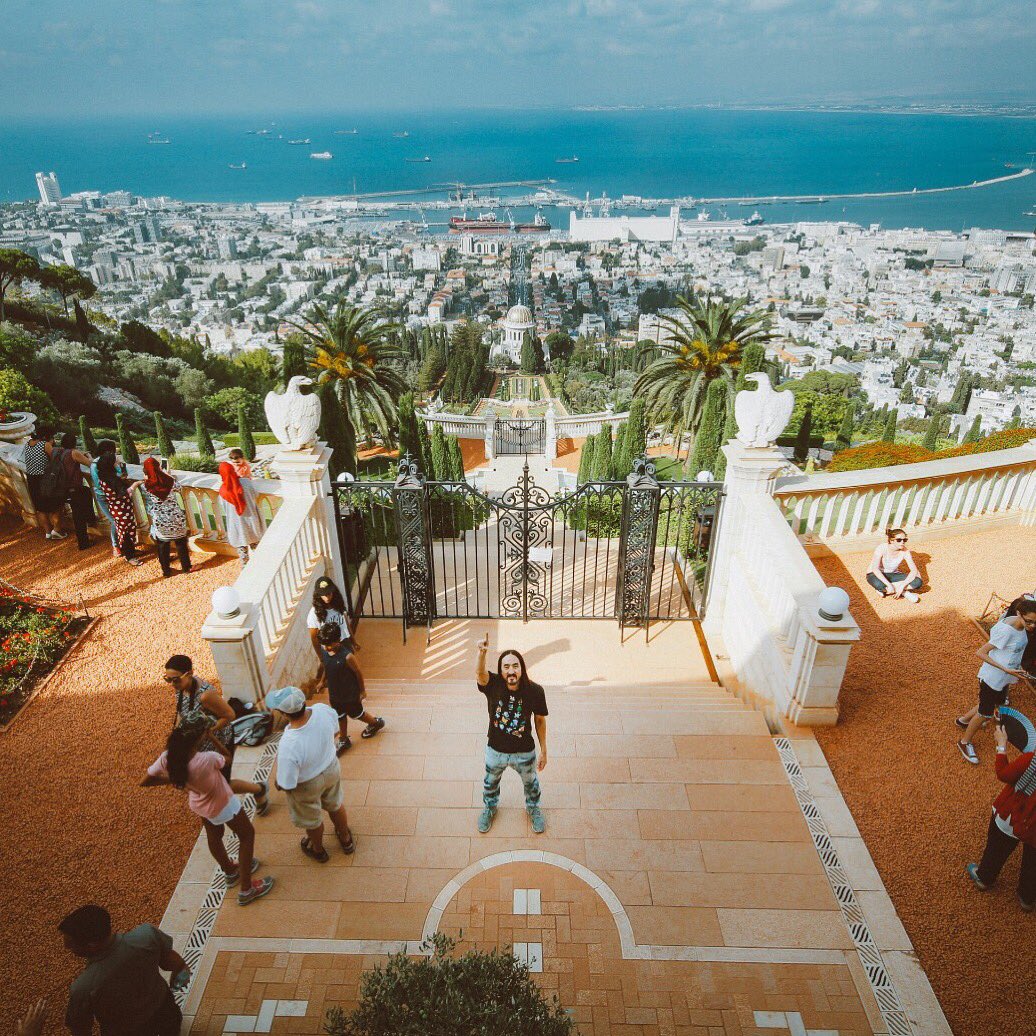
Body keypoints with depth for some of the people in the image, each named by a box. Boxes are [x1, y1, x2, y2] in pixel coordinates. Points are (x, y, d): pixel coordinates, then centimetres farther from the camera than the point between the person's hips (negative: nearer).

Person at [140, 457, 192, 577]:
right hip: (176, 517, 1)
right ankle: (186, 567, 30)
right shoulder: (169, 480, -10)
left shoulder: (144, 487, -11)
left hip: (159, 521, -1)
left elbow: (148, 506, 2)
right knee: (181, 543, 19)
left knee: (163, 546, 18)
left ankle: (166, 570, 29)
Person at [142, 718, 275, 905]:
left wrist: (173, 779, -4)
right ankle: (246, 889, 28)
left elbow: (145, 782, -12)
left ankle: (230, 871, 58)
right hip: (222, 804, -6)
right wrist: (212, 736, -18)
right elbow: (226, 758, -19)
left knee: (214, 836, 31)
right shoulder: (207, 759, -44)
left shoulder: (167, 758, -30)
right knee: (247, 835, 19)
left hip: (199, 803, 6)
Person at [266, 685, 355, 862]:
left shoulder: (289, 746, -43)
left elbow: (287, 785, -27)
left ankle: (318, 850, 59)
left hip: (307, 785, -4)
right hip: (331, 768, 4)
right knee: (335, 805, 34)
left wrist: (278, 784, -4)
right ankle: (346, 840, 60)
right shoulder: (323, 710, -29)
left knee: (311, 820, 29)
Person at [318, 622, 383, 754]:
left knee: (356, 714, 19)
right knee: (340, 716, 25)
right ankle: (343, 740, 47)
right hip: (334, 692, 5)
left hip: (350, 693, -5)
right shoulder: (322, 649, -17)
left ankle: (376, 722, 47)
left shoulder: (347, 656, -35)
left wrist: (362, 691, -7)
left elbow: (358, 673, -19)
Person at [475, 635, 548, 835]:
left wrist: (543, 751, -2)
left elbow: (540, 720, -9)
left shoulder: (535, 691, -24)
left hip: (524, 752, 0)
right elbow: (480, 673, -49)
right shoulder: (493, 685, -26)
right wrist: (482, 653, -70)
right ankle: (490, 808, 62)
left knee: (531, 784, 28)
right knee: (490, 783, 29)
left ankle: (533, 808, 61)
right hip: (496, 750, 1)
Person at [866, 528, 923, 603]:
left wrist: (903, 585, -32)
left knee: (918, 582, -21)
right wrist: (888, 585, -41)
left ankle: (884, 590, -18)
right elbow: (875, 569, -33)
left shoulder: (904, 551, -15)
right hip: (877, 575, -4)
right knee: (878, 584, -42)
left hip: (893, 575, 4)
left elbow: (914, 570, -18)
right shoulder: (881, 549, -25)